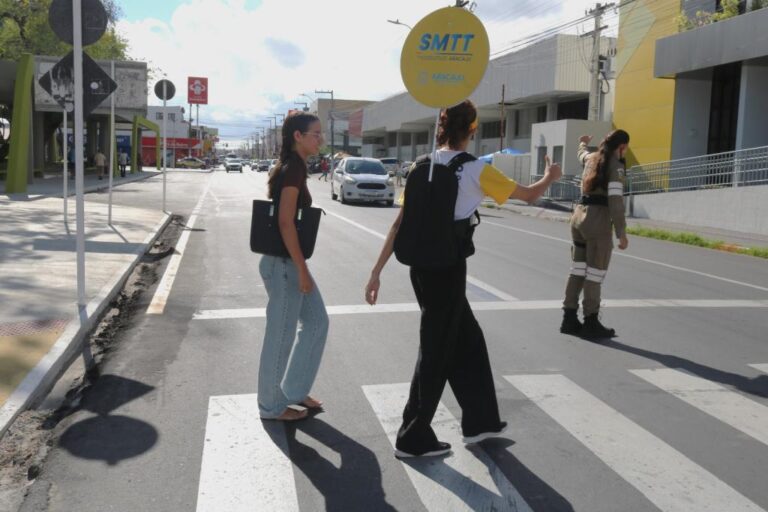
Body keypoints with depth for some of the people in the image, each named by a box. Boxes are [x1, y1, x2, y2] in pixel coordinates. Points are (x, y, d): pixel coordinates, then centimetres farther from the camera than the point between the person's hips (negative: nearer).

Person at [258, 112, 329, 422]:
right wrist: (302, 270, -20)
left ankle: (294, 391, 29)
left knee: (316, 321, 17)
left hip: (289, 262, 10)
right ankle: (272, 406, 19)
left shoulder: (291, 167, 12)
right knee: (281, 334, 3)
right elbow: (285, 222, -23)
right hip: (284, 263, -10)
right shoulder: (293, 168, -17)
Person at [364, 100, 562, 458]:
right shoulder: (475, 170, -10)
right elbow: (530, 195, 3)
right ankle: (413, 439, 16)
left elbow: (399, 223, 3)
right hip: (447, 267, -7)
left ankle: (479, 421, 32)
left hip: (422, 265, 7)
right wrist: (550, 176, 24)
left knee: (467, 339, 20)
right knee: (436, 352, 5)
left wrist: (377, 271, 6)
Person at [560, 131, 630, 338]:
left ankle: (569, 318, 15)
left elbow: (582, 154, 41)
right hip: (598, 220, -8)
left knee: (578, 270, 11)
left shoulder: (592, 158, 15)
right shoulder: (615, 165, -9)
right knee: (594, 273, -1)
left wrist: (583, 143, 64)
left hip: (579, 215, 8)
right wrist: (621, 233, -16)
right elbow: (615, 201, -16)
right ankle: (590, 323, 5)